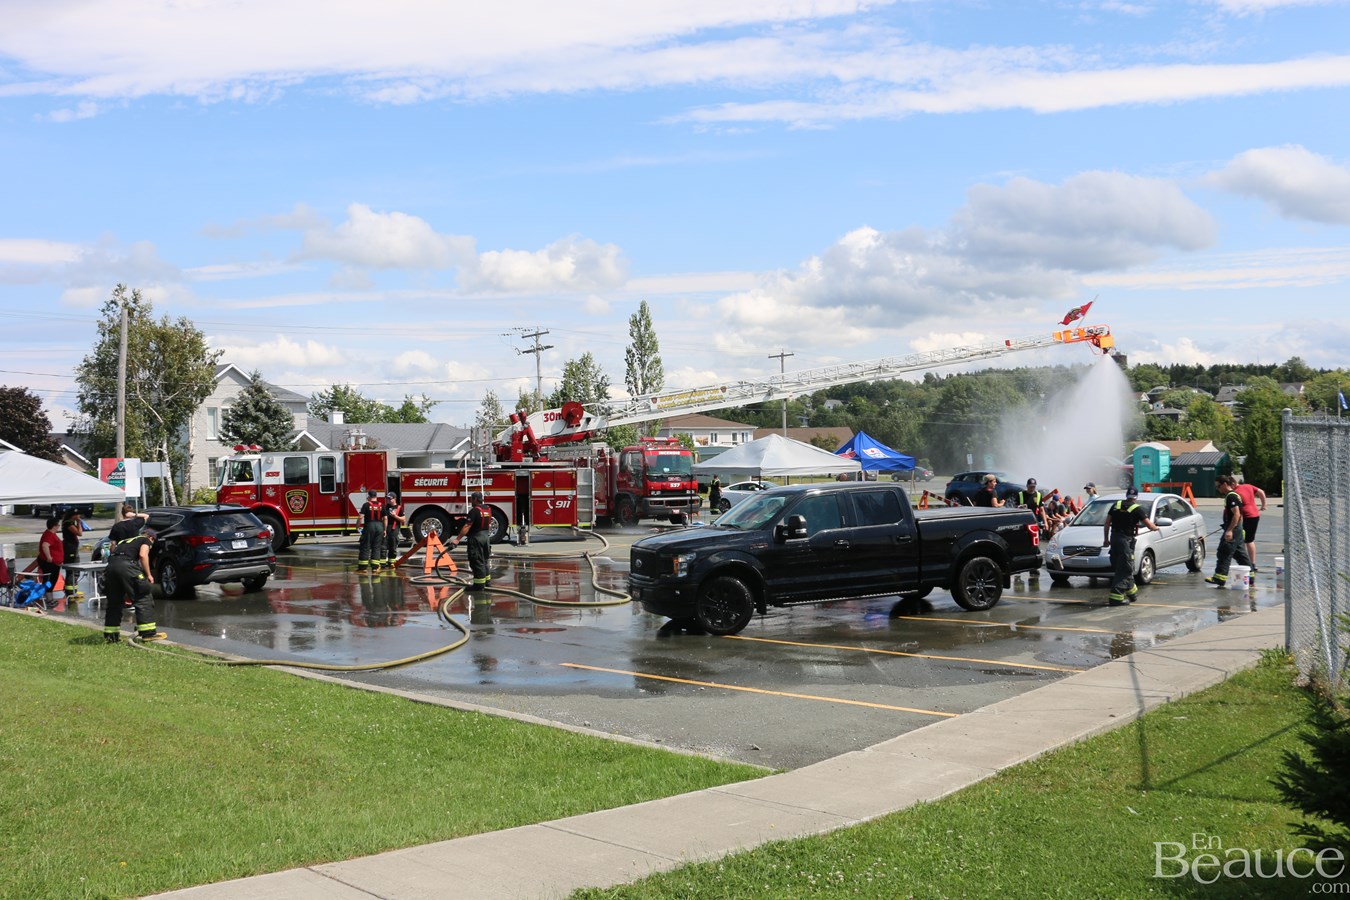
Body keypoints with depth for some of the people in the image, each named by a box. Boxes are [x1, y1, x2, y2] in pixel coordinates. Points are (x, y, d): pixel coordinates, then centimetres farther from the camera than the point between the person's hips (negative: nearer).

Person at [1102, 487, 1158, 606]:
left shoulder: (1116, 505, 9)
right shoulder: (1137, 509, -6)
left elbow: (1106, 524, 11)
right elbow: (1150, 526, -4)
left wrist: (1106, 539, 20)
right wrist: (1156, 528, 19)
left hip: (1114, 538, 6)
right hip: (1126, 540, -6)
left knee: (1125, 568, 18)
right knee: (1124, 570, -4)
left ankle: (1131, 590, 30)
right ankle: (1116, 597, -11)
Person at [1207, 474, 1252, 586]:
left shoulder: (1231, 496, -15)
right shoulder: (1234, 495, 17)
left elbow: (1236, 514, -23)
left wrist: (1229, 530, -26)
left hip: (1233, 528, -10)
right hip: (1238, 529, 10)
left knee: (1224, 553, -10)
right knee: (1240, 554, 14)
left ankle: (1220, 577, -12)